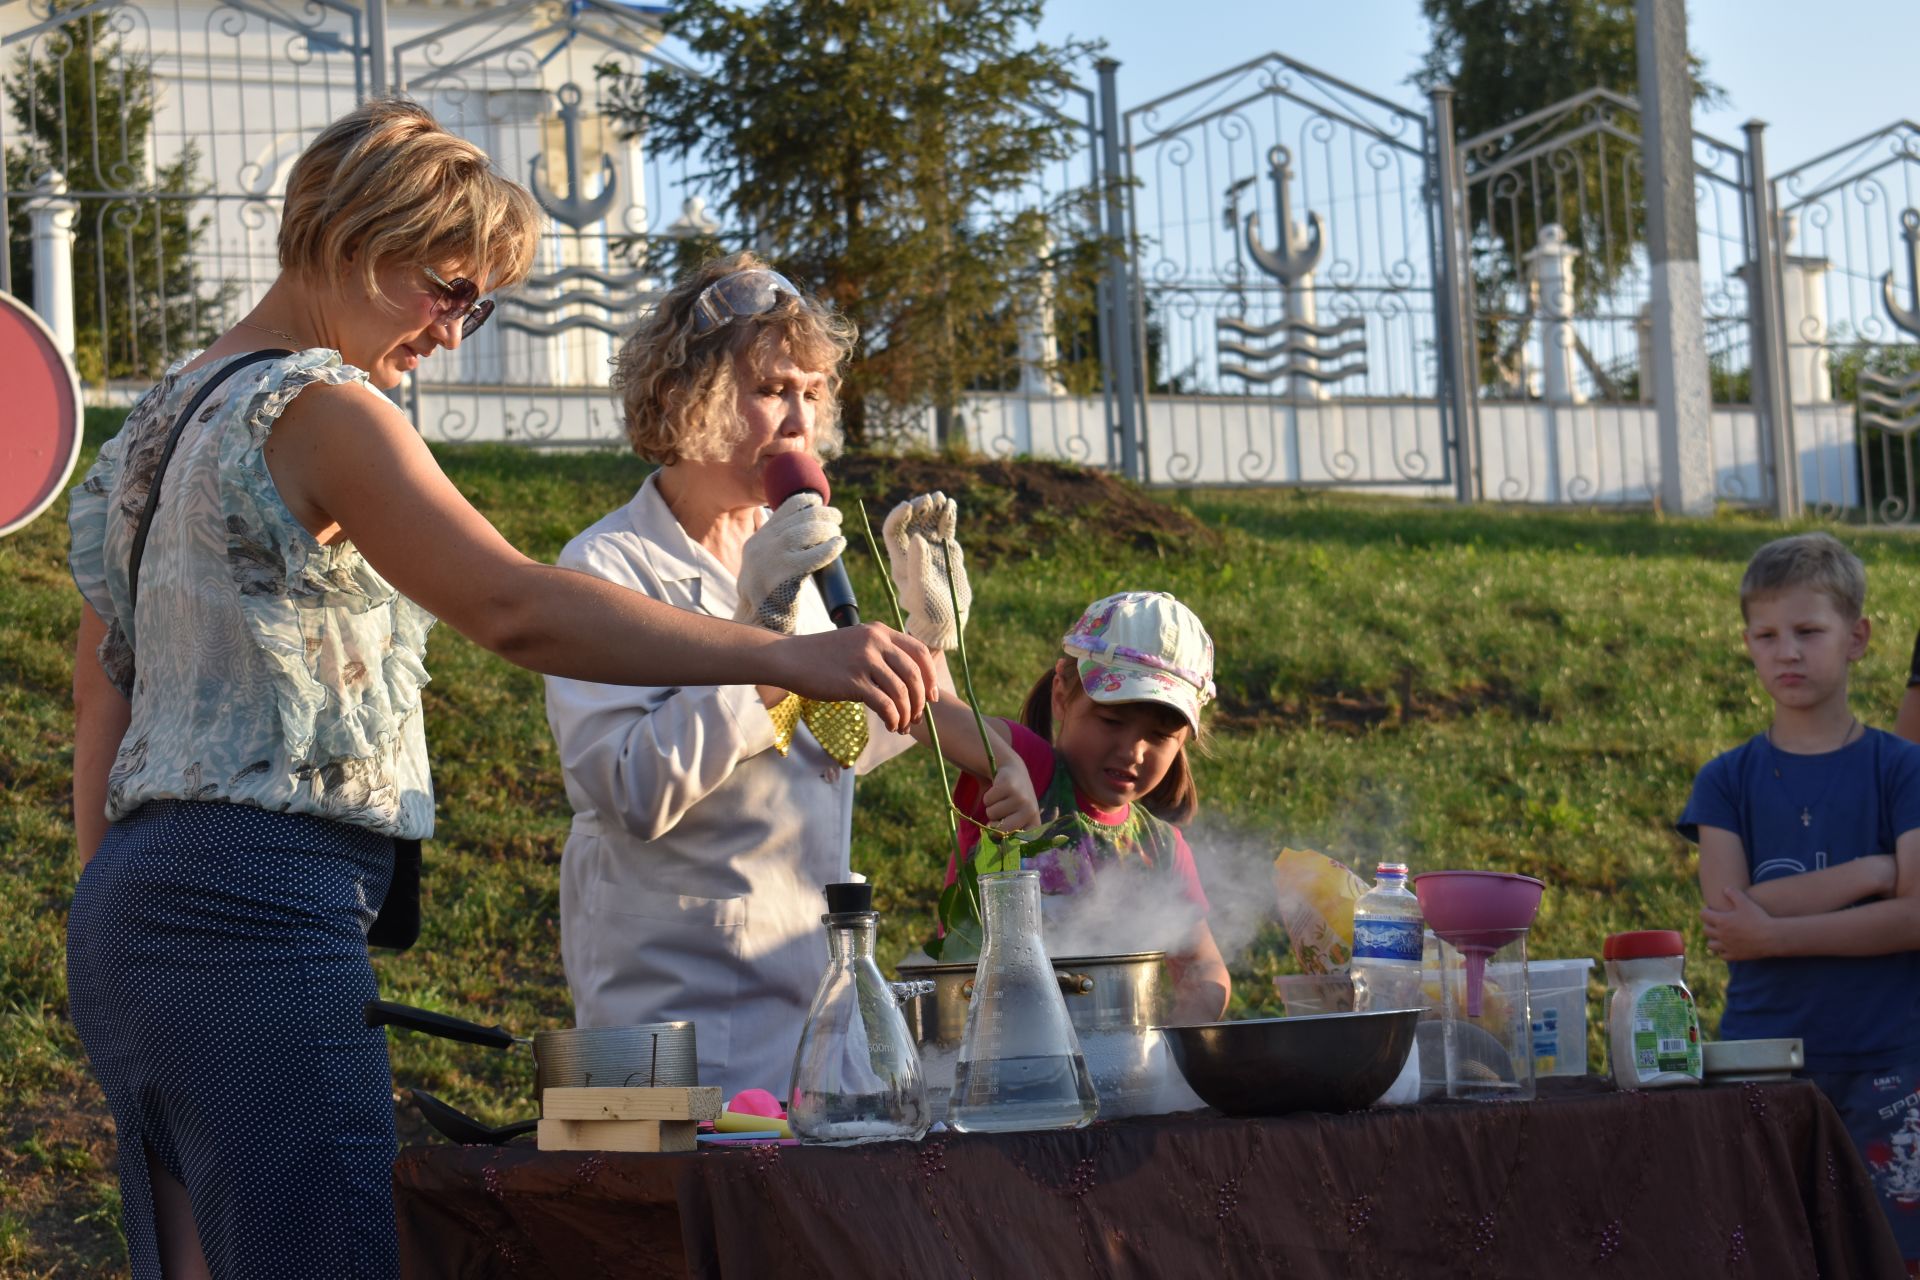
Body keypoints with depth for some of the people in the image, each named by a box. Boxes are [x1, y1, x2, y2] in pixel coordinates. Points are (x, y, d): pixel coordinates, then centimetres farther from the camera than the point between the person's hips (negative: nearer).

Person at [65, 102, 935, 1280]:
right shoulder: (315, 407, -8)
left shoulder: (163, 420, 21)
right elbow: (512, 608, -23)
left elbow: (104, 702, 23)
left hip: (133, 905, 10)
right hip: (264, 903, -10)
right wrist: (789, 657, -27)